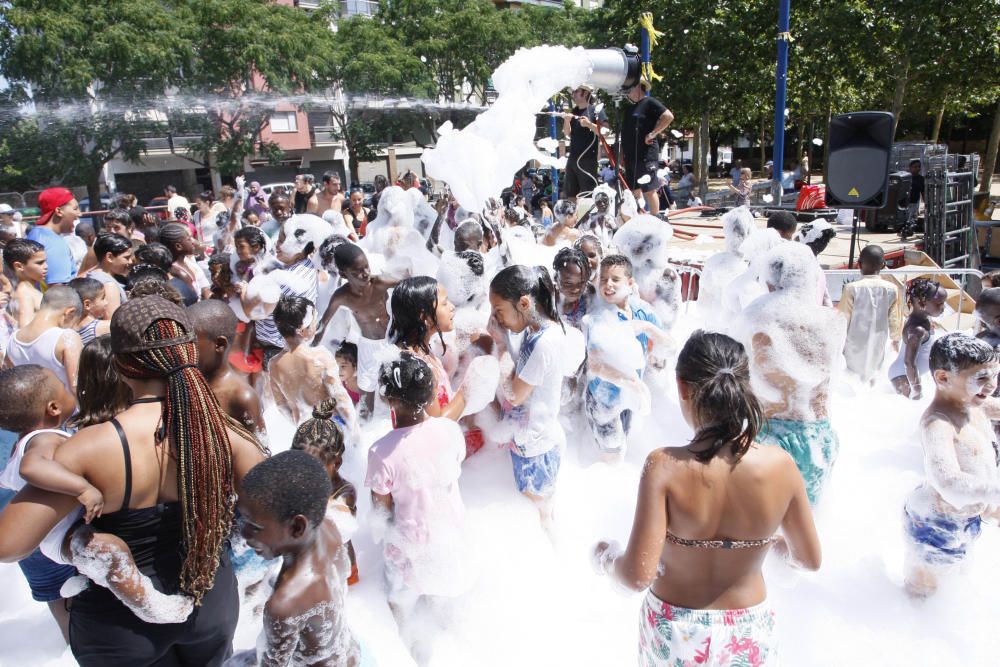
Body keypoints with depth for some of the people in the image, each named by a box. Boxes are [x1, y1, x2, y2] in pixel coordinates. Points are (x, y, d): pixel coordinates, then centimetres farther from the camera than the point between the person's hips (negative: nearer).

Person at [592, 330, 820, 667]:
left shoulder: (664, 467, -27)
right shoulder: (780, 466, -19)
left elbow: (637, 575, -26)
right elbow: (811, 559, -4)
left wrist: (605, 557, -5)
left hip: (676, 633, -1)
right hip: (748, 634, 2)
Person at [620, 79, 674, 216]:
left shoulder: (649, 102, -3)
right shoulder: (631, 107, 21)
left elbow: (668, 116, -16)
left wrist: (653, 133, -17)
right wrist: (622, 155, 19)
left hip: (646, 155, -9)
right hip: (631, 157, 9)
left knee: (649, 190, -7)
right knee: (634, 190, 9)